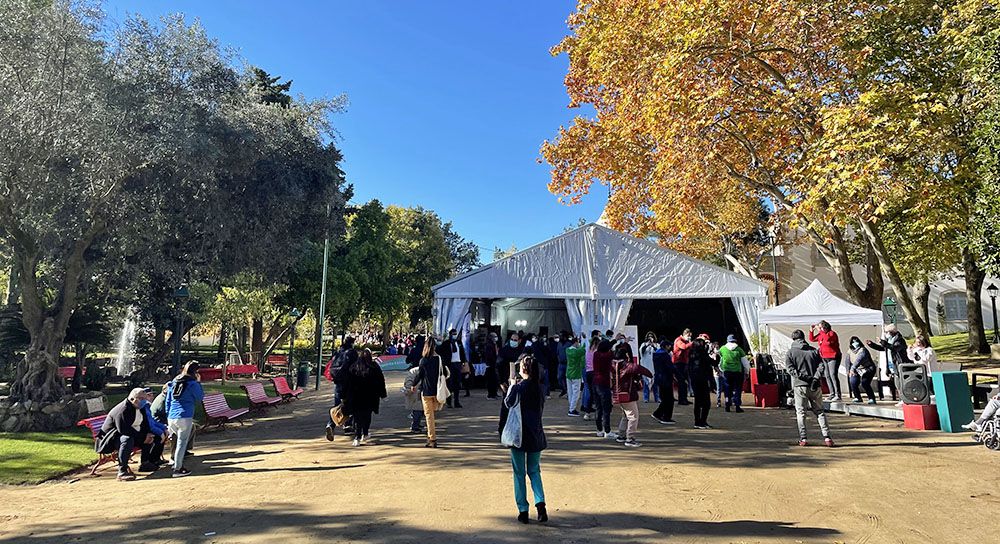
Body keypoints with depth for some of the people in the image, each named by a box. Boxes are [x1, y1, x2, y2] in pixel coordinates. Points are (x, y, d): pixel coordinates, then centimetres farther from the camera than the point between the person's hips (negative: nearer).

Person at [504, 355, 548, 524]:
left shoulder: (518, 387, -13)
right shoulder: (541, 388, -1)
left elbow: (508, 404, 0)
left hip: (518, 434, -4)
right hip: (536, 435, 4)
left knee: (519, 473, 8)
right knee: (534, 471, 17)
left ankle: (523, 511, 11)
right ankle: (540, 503, -2)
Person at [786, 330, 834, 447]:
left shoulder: (791, 352, 2)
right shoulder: (814, 351, 9)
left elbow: (790, 368, -11)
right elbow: (821, 365, -3)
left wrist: (802, 377, -15)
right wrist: (815, 378, -11)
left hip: (800, 386, -2)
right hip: (815, 386, 2)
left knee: (800, 412, 4)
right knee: (819, 411, 13)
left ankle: (802, 439, 1)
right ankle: (826, 437, 8)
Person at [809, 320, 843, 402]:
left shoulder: (832, 333, -12)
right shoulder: (820, 334, 9)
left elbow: (827, 339, -32)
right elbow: (812, 339, 18)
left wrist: (821, 331, -27)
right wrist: (811, 331, 4)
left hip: (833, 358, -8)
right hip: (824, 358, 8)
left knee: (833, 375, -14)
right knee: (827, 376, 9)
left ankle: (838, 395, -14)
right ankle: (832, 394, 14)